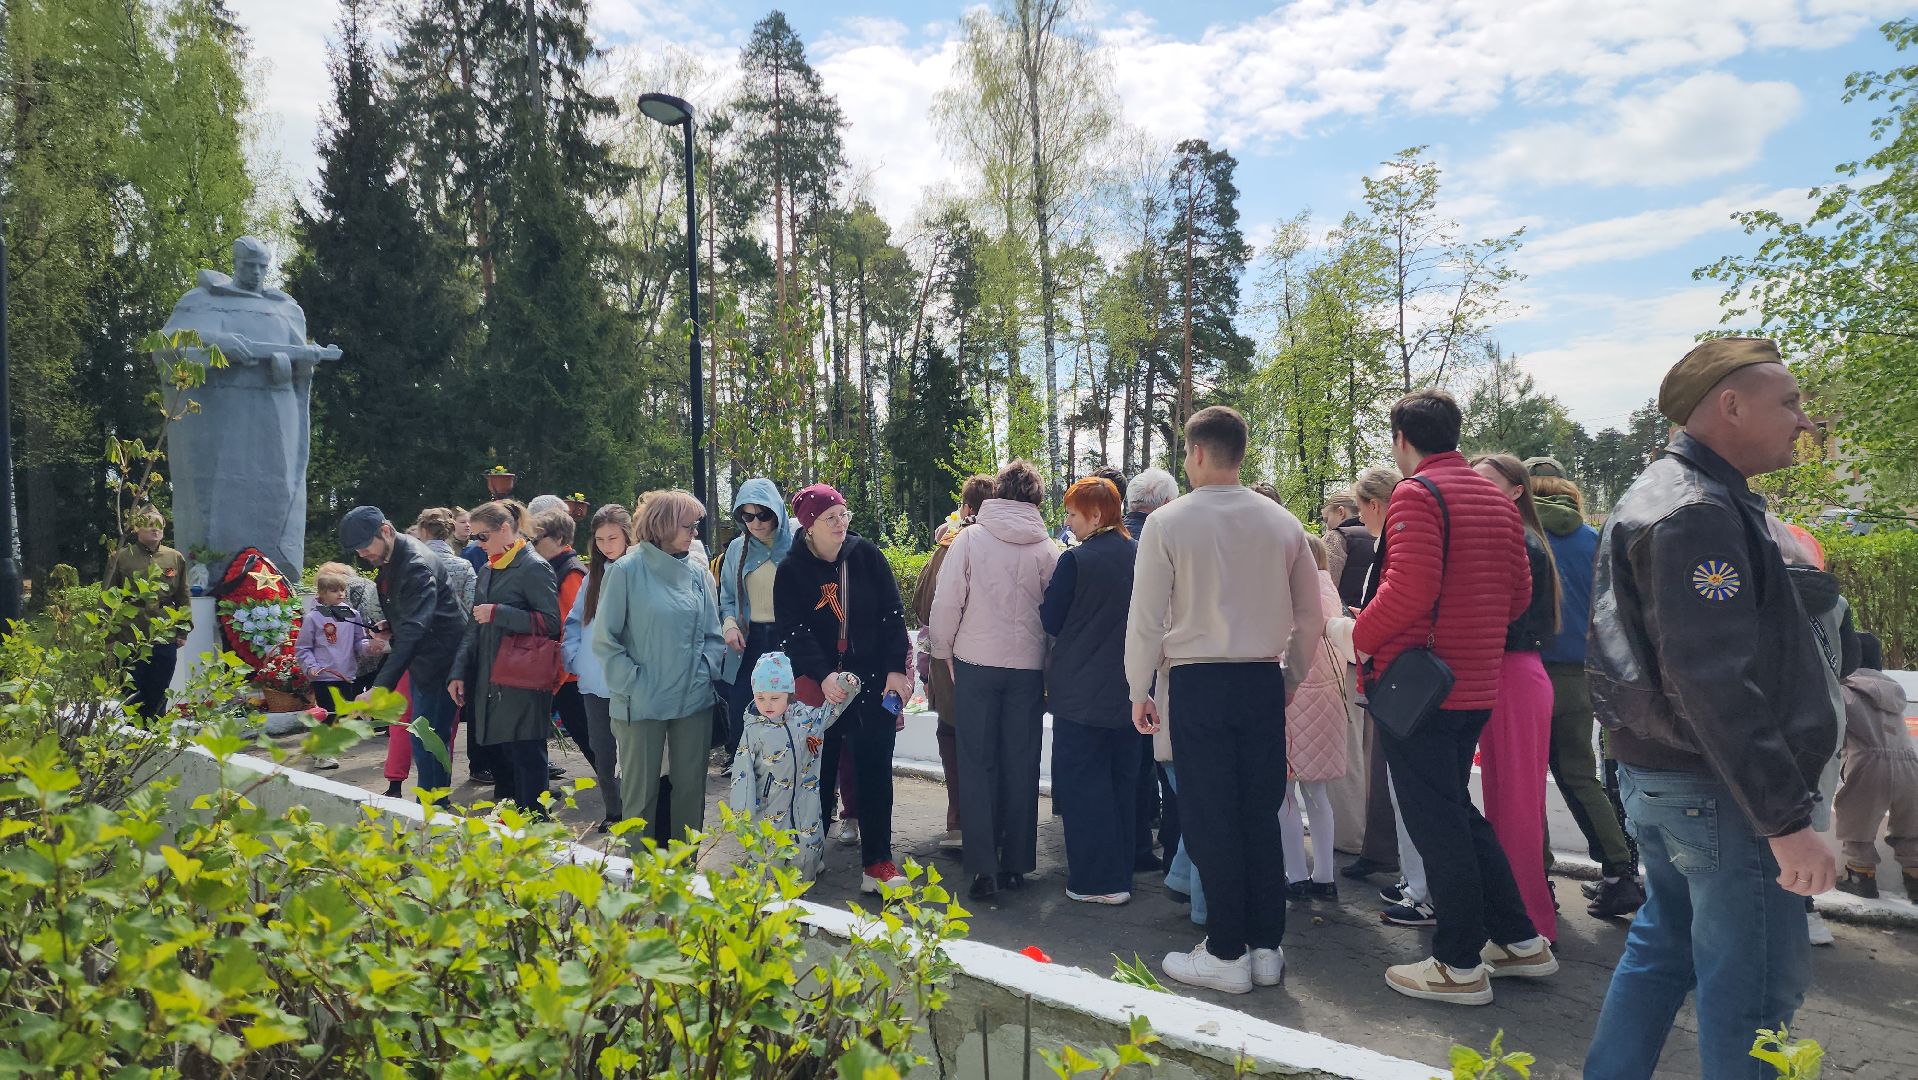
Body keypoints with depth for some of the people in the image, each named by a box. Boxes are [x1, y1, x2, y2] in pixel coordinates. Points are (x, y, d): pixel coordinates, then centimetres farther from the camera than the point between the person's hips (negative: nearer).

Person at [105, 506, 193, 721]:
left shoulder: (175, 558, 9)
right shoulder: (121, 557, 3)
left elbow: (184, 596, 12)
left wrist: (183, 630, 7)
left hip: (165, 640, 2)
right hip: (130, 639, -2)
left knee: (158, 697, 7)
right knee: (134, 696, 2)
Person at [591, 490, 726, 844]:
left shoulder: (698, 572, 5)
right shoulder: (627, 571, -8)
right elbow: (604, 639, -6)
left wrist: (705, 673, -2)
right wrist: (633, 683, -11)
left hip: (694, 701, 4)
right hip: (641, 705, -4)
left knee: (691, 788, 11)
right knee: (641, 793, 6)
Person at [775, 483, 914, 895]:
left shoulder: (866, 555, 1)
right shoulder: (792, 570, -2)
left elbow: (893, 614, 0)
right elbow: (792, 631, -9)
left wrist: (895, 669, -8)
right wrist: (823, 677, -22)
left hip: (873, 680, 0)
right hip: (818, 685, 0)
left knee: (874, 771, -1)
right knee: (820, 770, 8)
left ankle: (877, 863, 5)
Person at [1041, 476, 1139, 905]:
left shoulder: (1076, 560, -15)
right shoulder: (1140, 556, 2)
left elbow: (1051, 621, -9)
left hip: (1082, 692, -6)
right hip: (1129, 691, 6)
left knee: (1083, 782, 4)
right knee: (1121, 781, 15)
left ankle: (1096, 880, 7)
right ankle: (1121, 873, 24)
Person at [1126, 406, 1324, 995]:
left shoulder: (1169, 522, -7)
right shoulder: (1282, 523, 5)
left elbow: (1146, 618, -7)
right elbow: (1311, 619, 9)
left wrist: (1139, 691, 4)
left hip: (1199, 683, -4)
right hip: (1264, 682, 4)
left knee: (1210, 819, 4)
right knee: (1261, 816, 12)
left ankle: (1226, 954, 11)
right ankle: (1265, 946, 20)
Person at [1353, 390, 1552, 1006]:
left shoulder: (1416, 493, -13)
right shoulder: (1496, 499, 14)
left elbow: (1410, 589, -24)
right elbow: (1519, 593, 15)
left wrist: (1360, 637, -10)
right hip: (1476, 685, 9)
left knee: (1434, 821, 1)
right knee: (1457, 811, 21)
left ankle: (1460, 966, 11)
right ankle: (1520, 941, 27)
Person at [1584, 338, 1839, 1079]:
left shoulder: (1663, 495, 13)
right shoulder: (1700, 515, -20)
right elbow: (1713, 682, -26)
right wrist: (1786, 819, -24)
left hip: (1656, 773, 10)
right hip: (1719, 791, -10)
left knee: (1663, 948, 19)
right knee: (1752, 990, 2)